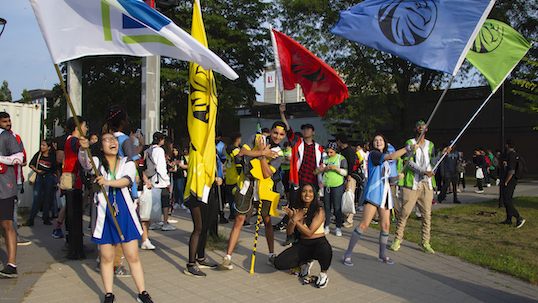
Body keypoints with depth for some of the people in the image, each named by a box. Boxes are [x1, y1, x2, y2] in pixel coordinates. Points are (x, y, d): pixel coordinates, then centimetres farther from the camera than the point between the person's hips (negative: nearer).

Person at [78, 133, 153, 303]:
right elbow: (85, 164, -18)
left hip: (125, 214, 1)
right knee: (106, 257, 6)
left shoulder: (127, 163, 7)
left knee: (133, 256, 4)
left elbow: (127, 180, -14)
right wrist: (83, 149, -39)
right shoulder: (97, 162, 6)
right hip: (104, 215, 0)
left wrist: (108, 182, -33)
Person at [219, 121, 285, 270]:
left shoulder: (278, 154, 2)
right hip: (246, 185, -1)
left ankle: (272, 255, 22)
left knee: (267, 221, 7)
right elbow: (242, 153, -11)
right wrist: (263, 152, -11)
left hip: (263, 187, 1)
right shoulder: (256, 138, 4)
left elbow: (267, 174, -9)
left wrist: (262, 155, -13)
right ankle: (227, 257, 1)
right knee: (239, 220, -3)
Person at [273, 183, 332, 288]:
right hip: (302, 244, 4)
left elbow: (309, 232, -19)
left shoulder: (319, 211, -11)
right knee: (279, 263, -16)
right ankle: (304, 263, 14)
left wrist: (295, 220, -22)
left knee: (325, 250, -41)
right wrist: (293, 219, -22)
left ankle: (323, 274, -7)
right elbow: (289, 232, -3)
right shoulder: (296, 210, 3)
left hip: (318, 243, -4)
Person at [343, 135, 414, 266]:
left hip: (385, 194, 8)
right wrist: (408, 148, -13)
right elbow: (391, 156, -16)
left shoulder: (385, 160, 23)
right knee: (364, 224, -14)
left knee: (386, 225, 5)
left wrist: (396, 178, 6)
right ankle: (348, 254, -8)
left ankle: (382, 255, 20)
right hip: (373, 193, -8)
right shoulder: (373, 154, -1)